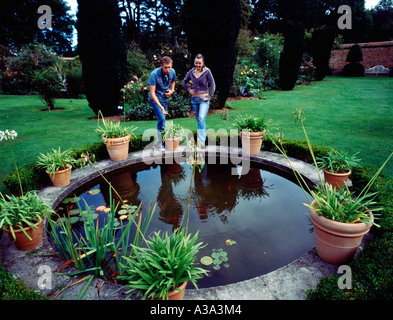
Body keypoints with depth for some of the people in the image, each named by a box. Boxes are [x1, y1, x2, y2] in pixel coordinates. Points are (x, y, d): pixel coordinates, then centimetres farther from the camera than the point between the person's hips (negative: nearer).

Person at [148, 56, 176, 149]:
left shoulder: (172, 72, -8)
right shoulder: (154, 74, -26)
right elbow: (152, 93, -27)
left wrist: (172, 90, -2)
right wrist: (160, 106, -35)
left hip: (165, 97, 6)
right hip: (155, 98, -6)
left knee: (162, 119, 9)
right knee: (161, 119, -16)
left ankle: (160, 142, 22)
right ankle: (160, 143, -7)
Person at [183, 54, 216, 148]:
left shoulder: (207, 71, -8)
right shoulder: (191, 72, 4)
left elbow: (212, 84, -4)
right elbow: (184, 81, 20)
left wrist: (209, 97, -9)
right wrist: (188, 89, 6)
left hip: (203, 99, -5)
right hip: (194, 98, 5)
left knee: (201, 119, -18)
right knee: (198, 119, 13)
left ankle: (201, 142, -18)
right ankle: (204, 135, 31)